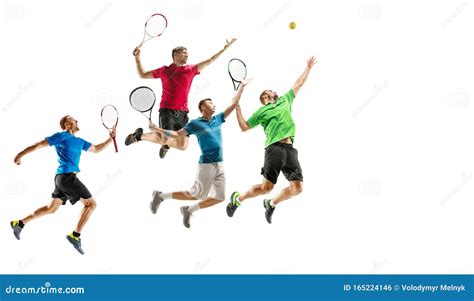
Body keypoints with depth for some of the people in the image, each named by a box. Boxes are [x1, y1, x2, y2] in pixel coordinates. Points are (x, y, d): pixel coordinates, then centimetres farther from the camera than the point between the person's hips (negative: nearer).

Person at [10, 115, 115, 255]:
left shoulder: (79, 141, 20)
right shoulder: (61, 136, -3)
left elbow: (97, 149, 28)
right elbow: (38, 145, -1)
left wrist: (110, 138, 16)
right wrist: (20, 155, 0)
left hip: (62, 178, 9)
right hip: (67, 176, -9)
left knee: (51, 208, 15)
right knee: (91, 203, -8)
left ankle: (19, 223, 21)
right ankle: (75, 235, -9)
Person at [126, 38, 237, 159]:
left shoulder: (191, 70, 12)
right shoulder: (164, 70, 8)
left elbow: (210, 60, 14)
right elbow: (142, 75, 18)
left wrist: (224, 48, 11)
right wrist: (137, 59, 8)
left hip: (182, 113, 3)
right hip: (167, 111, -3)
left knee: (183, 146, -3)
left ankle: (166, 145, 33)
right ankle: (139, 135, 4)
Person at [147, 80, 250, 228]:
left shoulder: (218, 119, 12)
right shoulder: (195, 123, -4)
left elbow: (233, 104, 17)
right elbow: (177, 134, -4)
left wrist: (241, 86, 19)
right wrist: (161, 130, -17)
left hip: (220, 164, 6)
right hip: (207, 164, -6)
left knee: (220, 198, 5)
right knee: (196, 195, -2)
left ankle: (189, 210, 18)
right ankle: (161, 195, 13)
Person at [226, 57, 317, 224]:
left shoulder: (285, 100, 29)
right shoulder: (262, 111, 14)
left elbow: (298, 84, 38)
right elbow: (244, 127, 12)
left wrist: (308, 67, 42)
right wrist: (237, 108, 4)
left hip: (290, 149, 5)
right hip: (274, 147, -5)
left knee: (297, 188, -7)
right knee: (266, 187, -10)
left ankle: (271, 204, 17)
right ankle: (237, 198, 13)